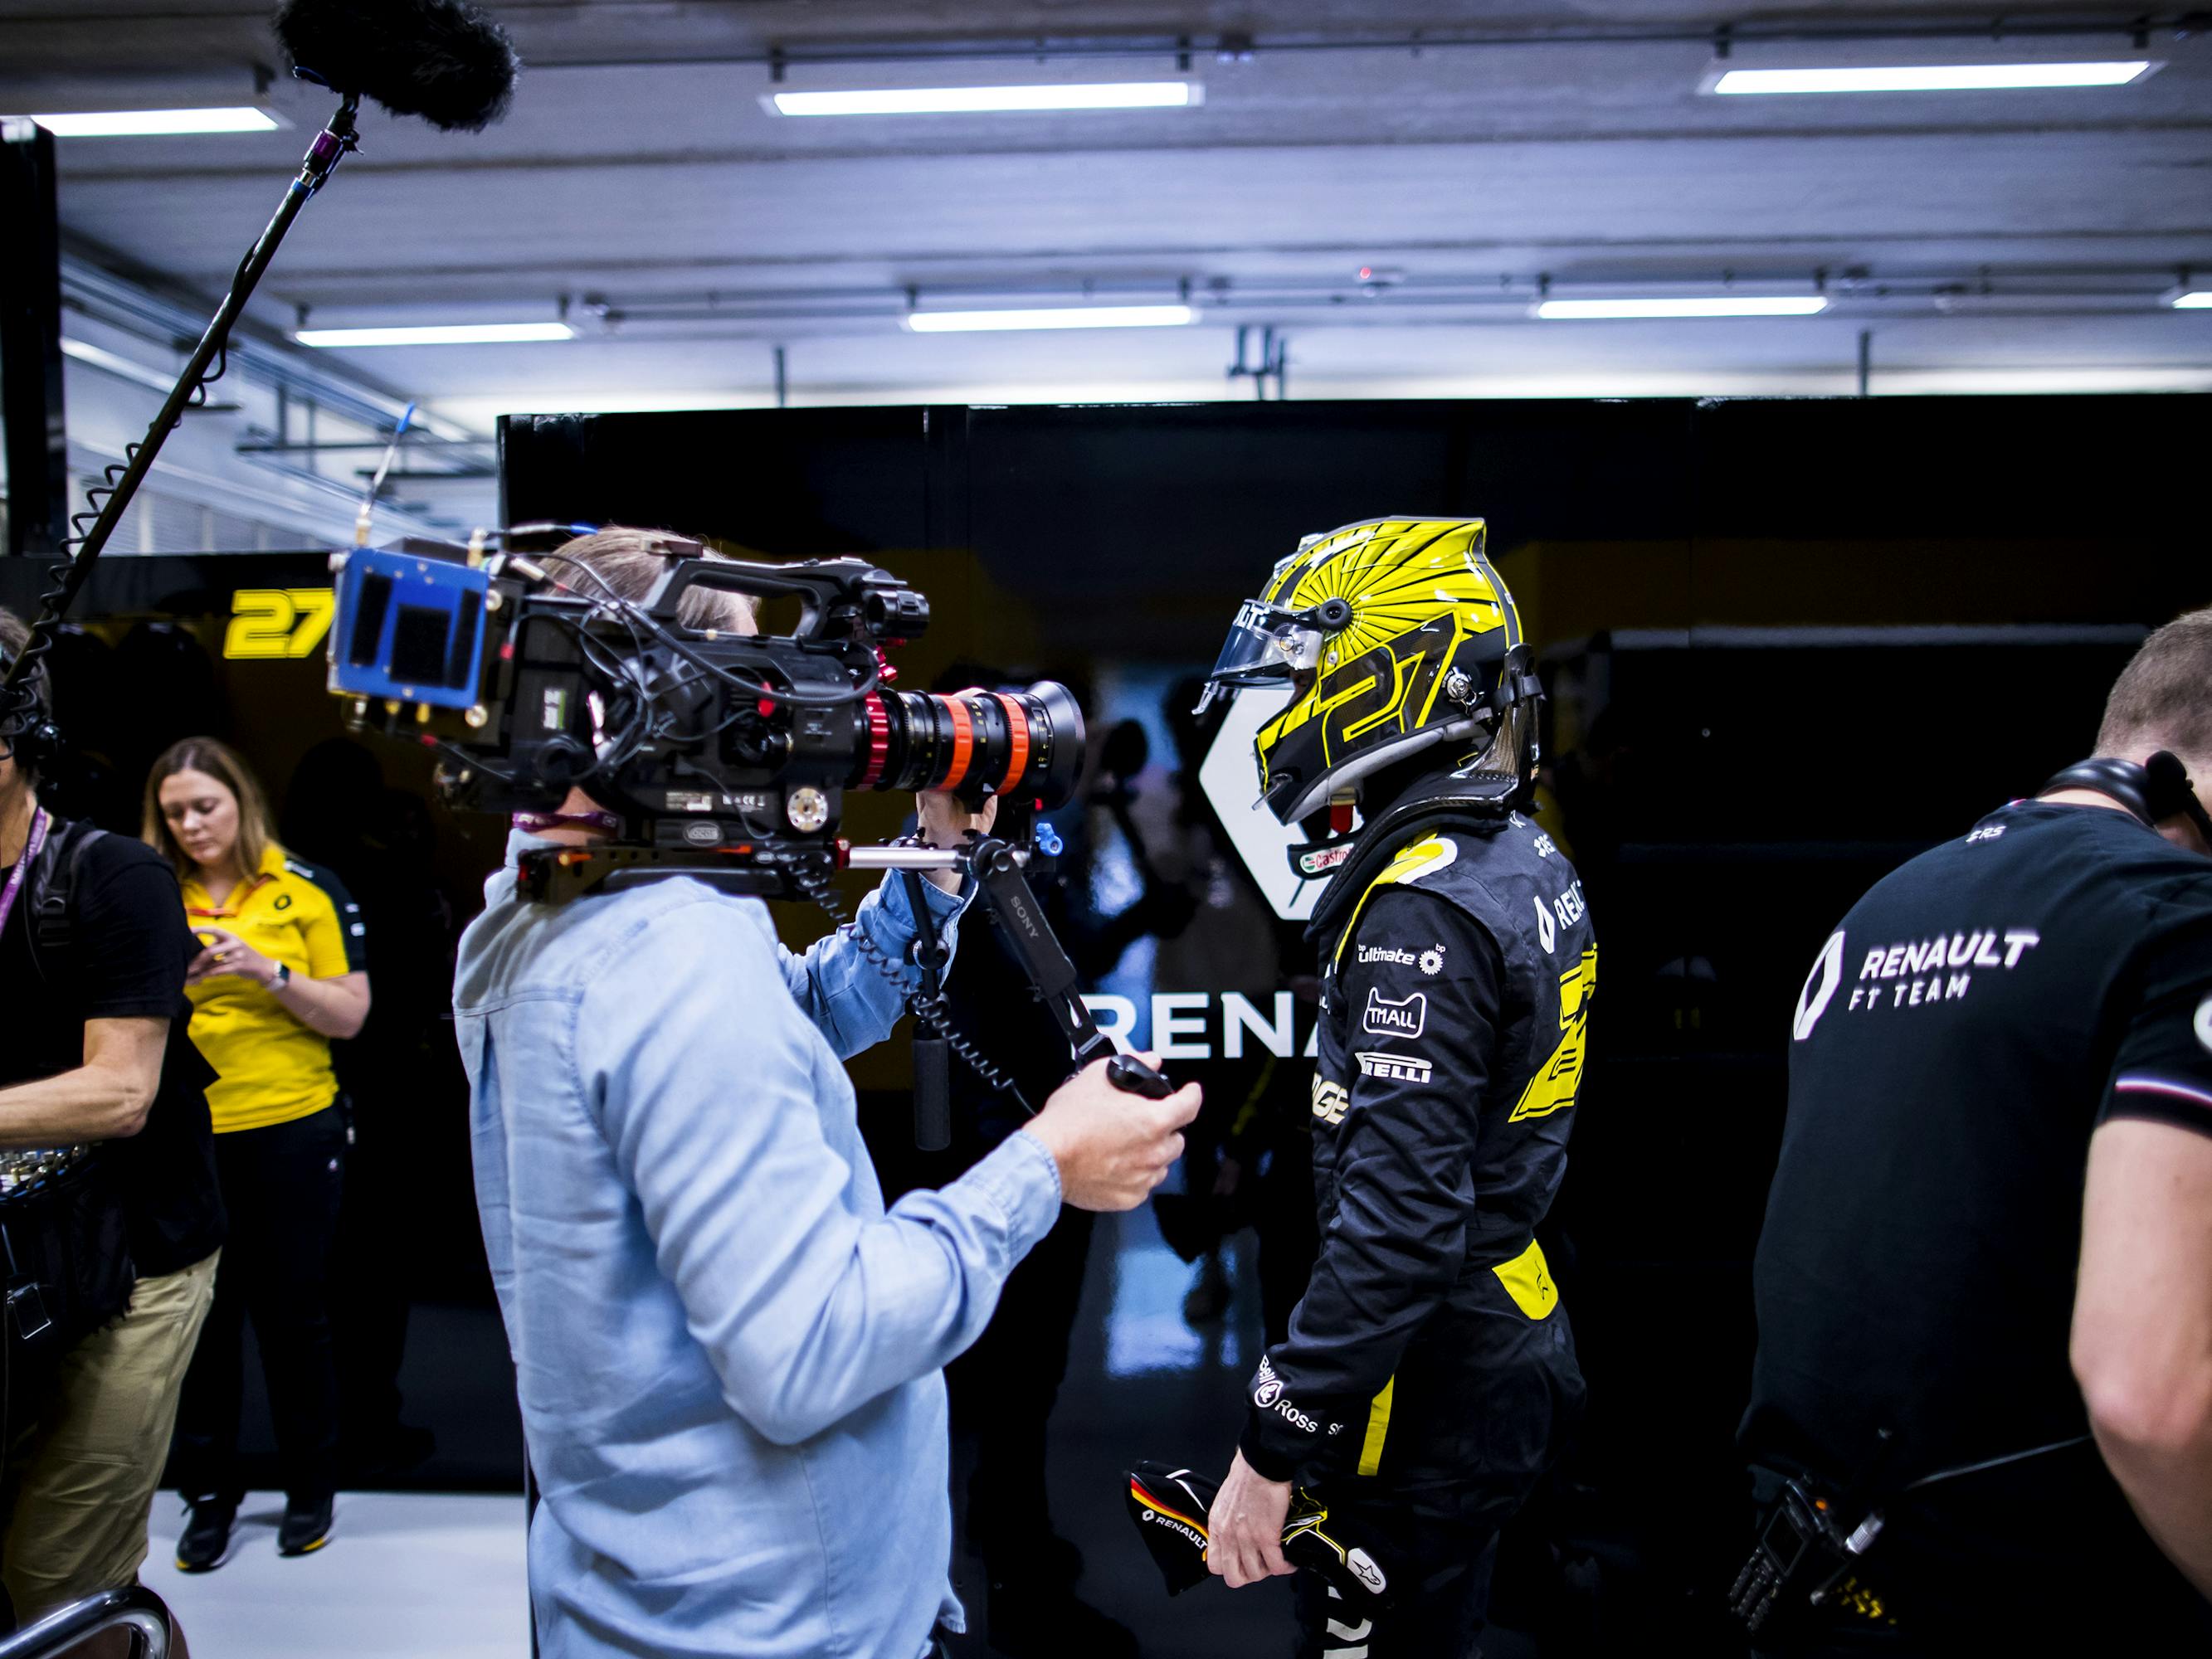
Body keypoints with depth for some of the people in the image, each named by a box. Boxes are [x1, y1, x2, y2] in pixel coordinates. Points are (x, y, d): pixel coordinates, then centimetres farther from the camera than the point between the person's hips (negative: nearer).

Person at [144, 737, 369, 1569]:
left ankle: (311, 1488, 24)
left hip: (291, 1131, -2)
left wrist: (268, 971, -17)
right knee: (202, 1314, 9)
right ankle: (208, 1494, 25)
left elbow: (350, 1014, -4)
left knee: (293, 1311, 8)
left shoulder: (308, 891, -1)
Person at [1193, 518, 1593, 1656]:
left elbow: (1398, 1221, -28)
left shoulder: (1420, 910, -24)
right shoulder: (1527, 862, 6)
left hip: (1431, 1393, -9)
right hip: (1512, 1353, 9)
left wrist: (1273, 1447, -21)